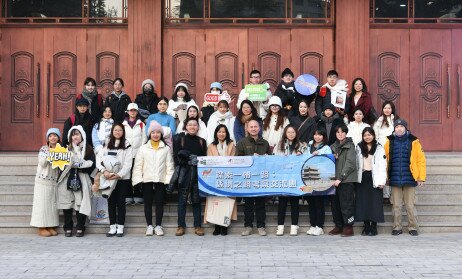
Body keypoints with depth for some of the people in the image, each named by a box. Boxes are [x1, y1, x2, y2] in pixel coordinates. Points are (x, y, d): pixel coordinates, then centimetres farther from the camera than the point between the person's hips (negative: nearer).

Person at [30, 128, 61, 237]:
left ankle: (51, 226, 12)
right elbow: (42, 163, -12)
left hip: (55, 182, 4)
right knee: (42, 203, -1)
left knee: (53, 204, 5)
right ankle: (41, 228, 4)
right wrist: (49, 153, -18)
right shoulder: (43, 149, -1)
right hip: (43, 180, -4)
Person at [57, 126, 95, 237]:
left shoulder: (88, 149, 6)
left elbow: (91, 165, -1)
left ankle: (80, 228, 4)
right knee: (67, 204, 0)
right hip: (67, 180, 2)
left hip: (81, 180, -2)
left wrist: (78, 165, -10)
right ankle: (68, 228, 10)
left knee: (80, 203, -6)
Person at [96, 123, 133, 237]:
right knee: (111, 202, 5)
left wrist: (119, 175, -17)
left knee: (121, 202, 1)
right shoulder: (107, 145, 9)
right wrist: (104, 170, -17)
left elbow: (128, 163, -6)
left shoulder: (127, 145, 1)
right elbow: (98, 159, 0)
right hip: (109, 178, 3)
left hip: (123, 178, -2)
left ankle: (120, 227, 7)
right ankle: (112, 227, 11)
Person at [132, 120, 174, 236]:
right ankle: (149, 226, 12)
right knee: (148, 203, 4)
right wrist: (138, 179, -6)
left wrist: (169, 180, -5)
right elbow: (138, 165, 3)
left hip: (161, 180, 0)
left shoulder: (166, 149, 7)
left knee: (159, 203, 2)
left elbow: (170, 165, 3)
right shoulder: (143, 148, 6)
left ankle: (158, 226, 10)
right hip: (147, 180, 0)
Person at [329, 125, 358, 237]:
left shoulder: (350, 146, -4)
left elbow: (350, 163, -11)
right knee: (335, 204, 7)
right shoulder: (333, 146, 17)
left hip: (346, 180, -6)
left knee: (346, 203, -6)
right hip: (335, 179, 6)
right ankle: (338, 226, 15)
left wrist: (340, 178, -16)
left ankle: (348, 227, 0)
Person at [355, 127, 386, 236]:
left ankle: (373, 227, 3)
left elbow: (382, 165, -3)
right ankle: (366, 226, 10)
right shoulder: (359, 148, 11)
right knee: (363, 202, 2)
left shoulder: (379, 148, 2)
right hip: (362, 178, 3)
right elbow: (356, 163, 7)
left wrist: (381, 181, -11)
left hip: (374, 178, -3)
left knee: (375, 202, -4)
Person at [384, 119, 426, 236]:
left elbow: (421, 160, 0)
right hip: (395, 180, 2)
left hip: (409, 179, -2)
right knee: (396, 206, 8)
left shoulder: (413, 142, 1)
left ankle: (413, 228, 15)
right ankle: (397, 227, 18)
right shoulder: (389, 143, 5)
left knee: (410, 205, 4)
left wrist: (421, 177, -4)